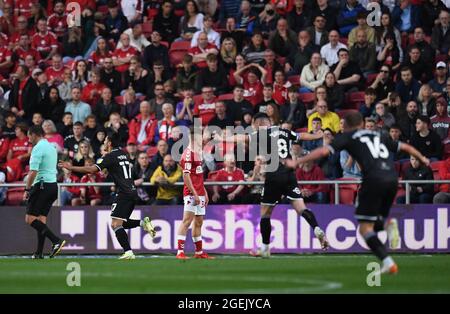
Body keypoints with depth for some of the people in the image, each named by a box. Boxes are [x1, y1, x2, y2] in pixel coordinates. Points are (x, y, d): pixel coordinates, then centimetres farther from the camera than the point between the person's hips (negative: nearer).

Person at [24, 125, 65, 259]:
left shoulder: (38, 148, -11)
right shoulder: (52, 147, 17)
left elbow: (33, 172, -18)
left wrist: (27, 190, -12)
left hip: (42, 185, -9)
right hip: (53, 185, 9)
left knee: (30, 218, -8)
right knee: (41, 219, 9)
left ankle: (56, 241, -20)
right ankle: (39, 252, 5)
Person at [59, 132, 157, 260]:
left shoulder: (110, 157, -9)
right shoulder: (123, 154, 16)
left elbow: (92, 169, -18)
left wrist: (71, 168, -13)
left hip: (124, 194, -9)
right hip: (132, 192, 9)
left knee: (115, 224, -10)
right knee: (121, 223, 19)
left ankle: (128, 252, -18)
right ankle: (143, 222, 3)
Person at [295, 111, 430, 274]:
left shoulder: (347, 137, 13)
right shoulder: (377, 136, 28)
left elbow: (323, 151, 2)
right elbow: (405, 147, 37)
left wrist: (298, 161, 7)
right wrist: (422, 158, 54)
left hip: (374, 178, -5)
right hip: (392, 178, 5)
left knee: (365, 228, 1)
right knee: (374, 224, 22)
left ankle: (387, 262, -16)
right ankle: (388, 224, -12)